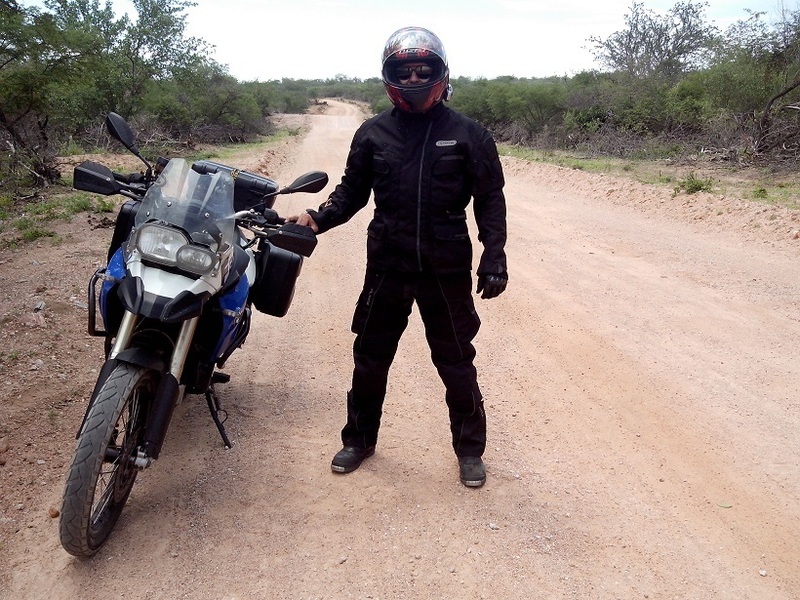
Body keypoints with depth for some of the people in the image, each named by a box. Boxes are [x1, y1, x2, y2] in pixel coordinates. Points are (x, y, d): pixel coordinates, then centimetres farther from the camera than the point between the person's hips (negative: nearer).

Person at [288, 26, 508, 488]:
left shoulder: (467, 134, -1)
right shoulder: (373, 134, 3)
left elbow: (490, 199, 1)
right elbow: (352, 191, 9)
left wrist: (494, 258, -6)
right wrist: (319, 218, -9)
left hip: (447, 271, -2)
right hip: (386, 266, 2)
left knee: (457, 363, 9)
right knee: (370, 358, 13)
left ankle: (470, 449, 27)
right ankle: (360, 439, 33)